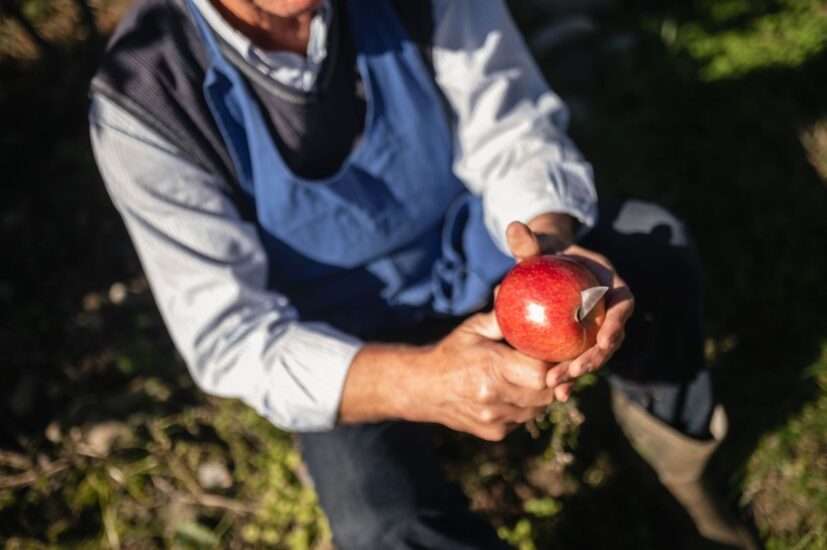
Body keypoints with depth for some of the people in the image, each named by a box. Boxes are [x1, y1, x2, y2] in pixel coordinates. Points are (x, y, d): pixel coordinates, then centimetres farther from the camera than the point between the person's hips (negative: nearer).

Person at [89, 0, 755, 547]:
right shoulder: (143, 102, -26)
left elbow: (514, 135, -14)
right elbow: (232, 339, -26)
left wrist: (552, 248, -38)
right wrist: (422, 382, -44)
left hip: (477, 248, 3)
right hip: (342, 347, -2)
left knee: (655, 243, -21)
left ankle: (667, 425, 10)